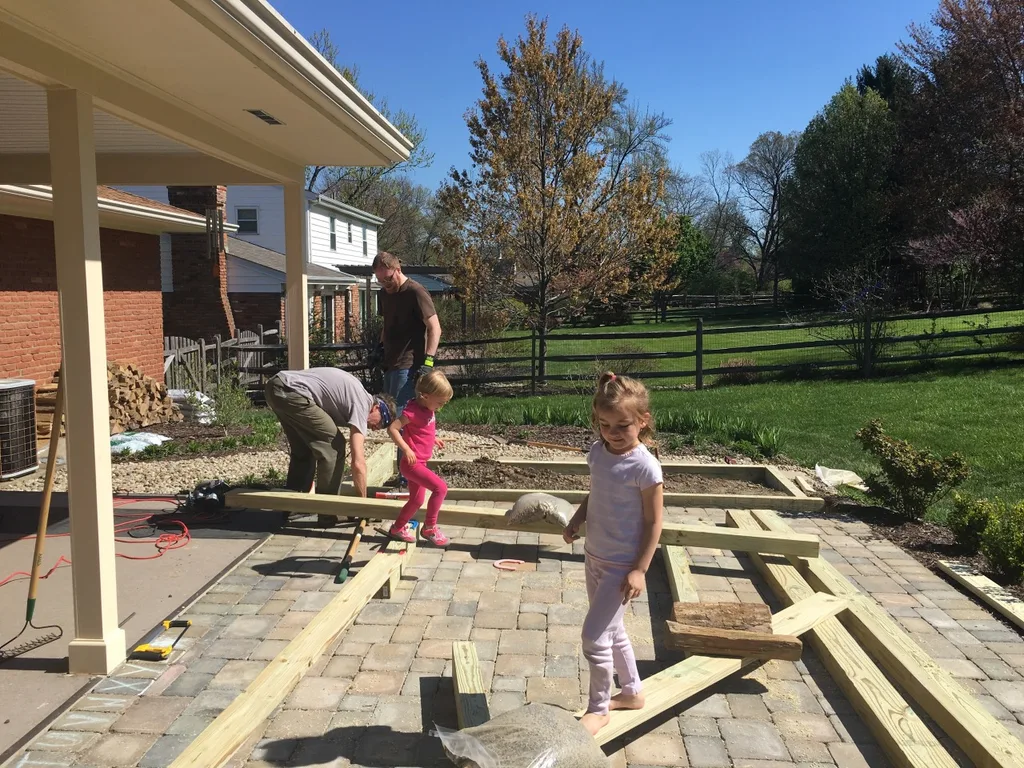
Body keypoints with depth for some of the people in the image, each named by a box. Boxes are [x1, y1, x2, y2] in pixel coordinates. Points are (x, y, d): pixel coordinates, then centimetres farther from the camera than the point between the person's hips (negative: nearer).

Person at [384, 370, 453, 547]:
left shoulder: (428, 409, 7)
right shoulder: (413, 410, -20)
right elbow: (392, 429, -23)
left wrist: (433, 440, 13)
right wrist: (406, 449, -28)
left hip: (420, 463, 10)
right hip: (412, 464, -10)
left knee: (417, 500, 20)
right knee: (440, 487, -19)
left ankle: (398, 528, 37)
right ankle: (429, 528, -6)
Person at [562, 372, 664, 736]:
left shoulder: (645, 466, -22)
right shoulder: (598, 452, -2)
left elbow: (653, 522, -16)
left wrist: (640, 569, -17)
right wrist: (576, 520, -1)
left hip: (621, 565, -7)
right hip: (594, 556, 7)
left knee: (594, 636, -4)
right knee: (612, 631, 21)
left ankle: (598, 709, 18)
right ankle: (632, 692, 42)